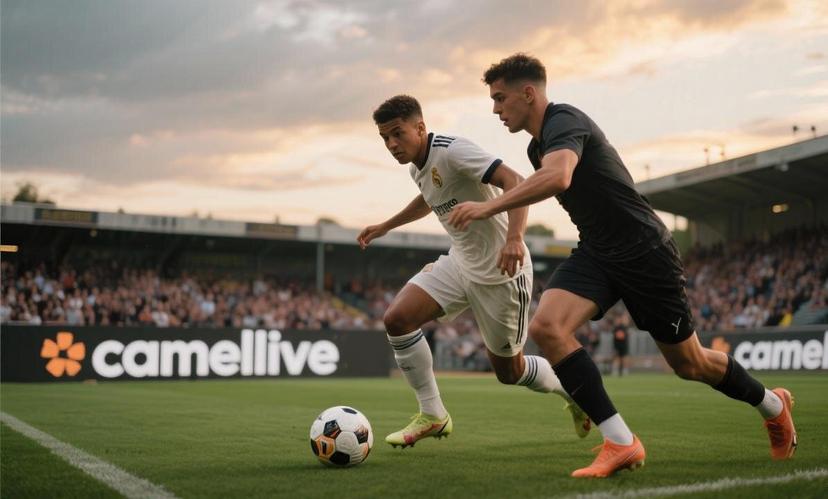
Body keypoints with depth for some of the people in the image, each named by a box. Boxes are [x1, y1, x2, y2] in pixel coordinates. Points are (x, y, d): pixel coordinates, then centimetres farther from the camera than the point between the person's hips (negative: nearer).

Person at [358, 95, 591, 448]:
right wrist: (385, 227, 33)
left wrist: (514, 238, -47)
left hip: (501, 271, -8)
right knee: (396, 319, -10)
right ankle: (433, 415, 3)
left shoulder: (452, 151, -21)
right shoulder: (416, 168, 6)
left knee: (509, 371, 4)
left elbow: (514, 181, -32)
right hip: (459, 263, 8)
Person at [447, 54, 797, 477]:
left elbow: (557, 178, -40)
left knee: (689, 365, 6)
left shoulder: (564, 121, -18)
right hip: (596, 252, 8)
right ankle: (620, 443, -14)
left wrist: (489, 207, -40)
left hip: (644, 251, -8)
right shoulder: (537, 146, 11)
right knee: (545, 326, -19)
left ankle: (772, 404, 37)